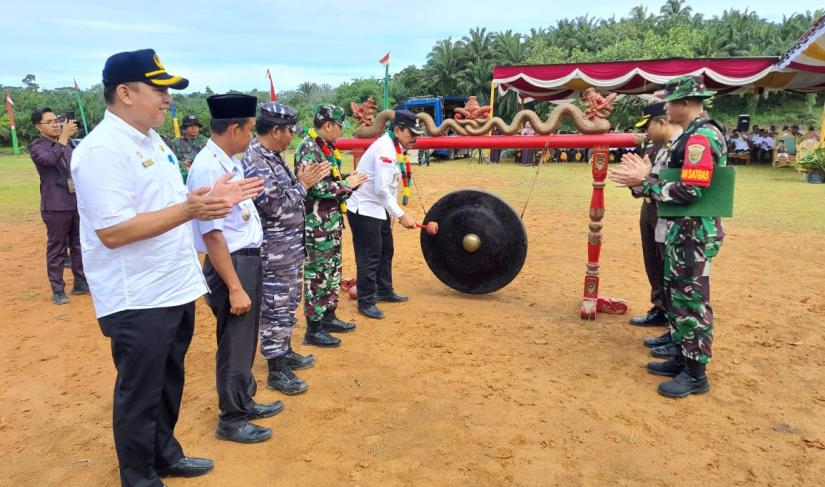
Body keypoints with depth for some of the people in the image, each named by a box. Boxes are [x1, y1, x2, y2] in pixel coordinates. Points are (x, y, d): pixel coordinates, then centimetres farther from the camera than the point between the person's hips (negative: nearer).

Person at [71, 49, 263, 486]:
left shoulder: (153, 141, 10)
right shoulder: (102, 150, -20)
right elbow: (112, 232, -26)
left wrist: (211, 197, 3)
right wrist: (190, 209, -29)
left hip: (177, 289, 9)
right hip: (137, 301, -9)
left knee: (169, 382, 22)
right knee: (139, 394, 8)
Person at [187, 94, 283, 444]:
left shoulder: (230, 163, 8)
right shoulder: (208, 168, -21)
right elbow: (212, 233, -24)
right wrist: (234, 287, -23)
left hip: (249, 259, 10)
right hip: (230, 264, -10)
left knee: (245, 338, 22)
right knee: (235, 344, 5)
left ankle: (244, 402, 40)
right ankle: (231, 420, 23)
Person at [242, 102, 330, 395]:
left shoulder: (273, 157, 11)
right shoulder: (254, 162, -20)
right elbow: (274, 206, -24)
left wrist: (305, 180, 5)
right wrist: (302, 184, -15)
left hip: (290, 247, 10)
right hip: (274, 252, -10)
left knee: (288, 304, 20)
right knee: (275, 308, -1)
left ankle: (285, 352, 36)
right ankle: (277, 371, 10)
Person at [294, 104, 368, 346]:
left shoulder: (326, 148, 13)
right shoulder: (309, 150, -17)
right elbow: (316, 188, -25)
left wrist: (349, 182, 2)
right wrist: (347, 184, -14)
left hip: (332, 220, 10)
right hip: (317, 223, -10)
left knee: (332, 270, 17)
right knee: (317, 274, -3)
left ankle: (328, 317, 30)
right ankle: (314, 329, 7)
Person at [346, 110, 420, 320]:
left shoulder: (394, 147, 9)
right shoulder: (385, 149, -22)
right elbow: (381, 188, -28)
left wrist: (391, 213, 12)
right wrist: (401, 215, -25)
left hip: (379, 209, 10)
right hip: (364, 210, -10)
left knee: (385, 251, 20)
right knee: (369, 258, -2)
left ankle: (384, 291, 35)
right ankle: (366, 302, 10)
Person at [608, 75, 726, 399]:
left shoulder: (701, 137, -18)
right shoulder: (695, 135, 15)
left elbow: (690, 191, -25)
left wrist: (645, 183, -16)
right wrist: (646, 178, 4)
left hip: (695, 234, -10)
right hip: (683, 231, 10)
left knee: (692, 301, -2)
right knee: (677, 297, 17)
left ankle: (695, 374, 10)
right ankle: (683, 359, 29)